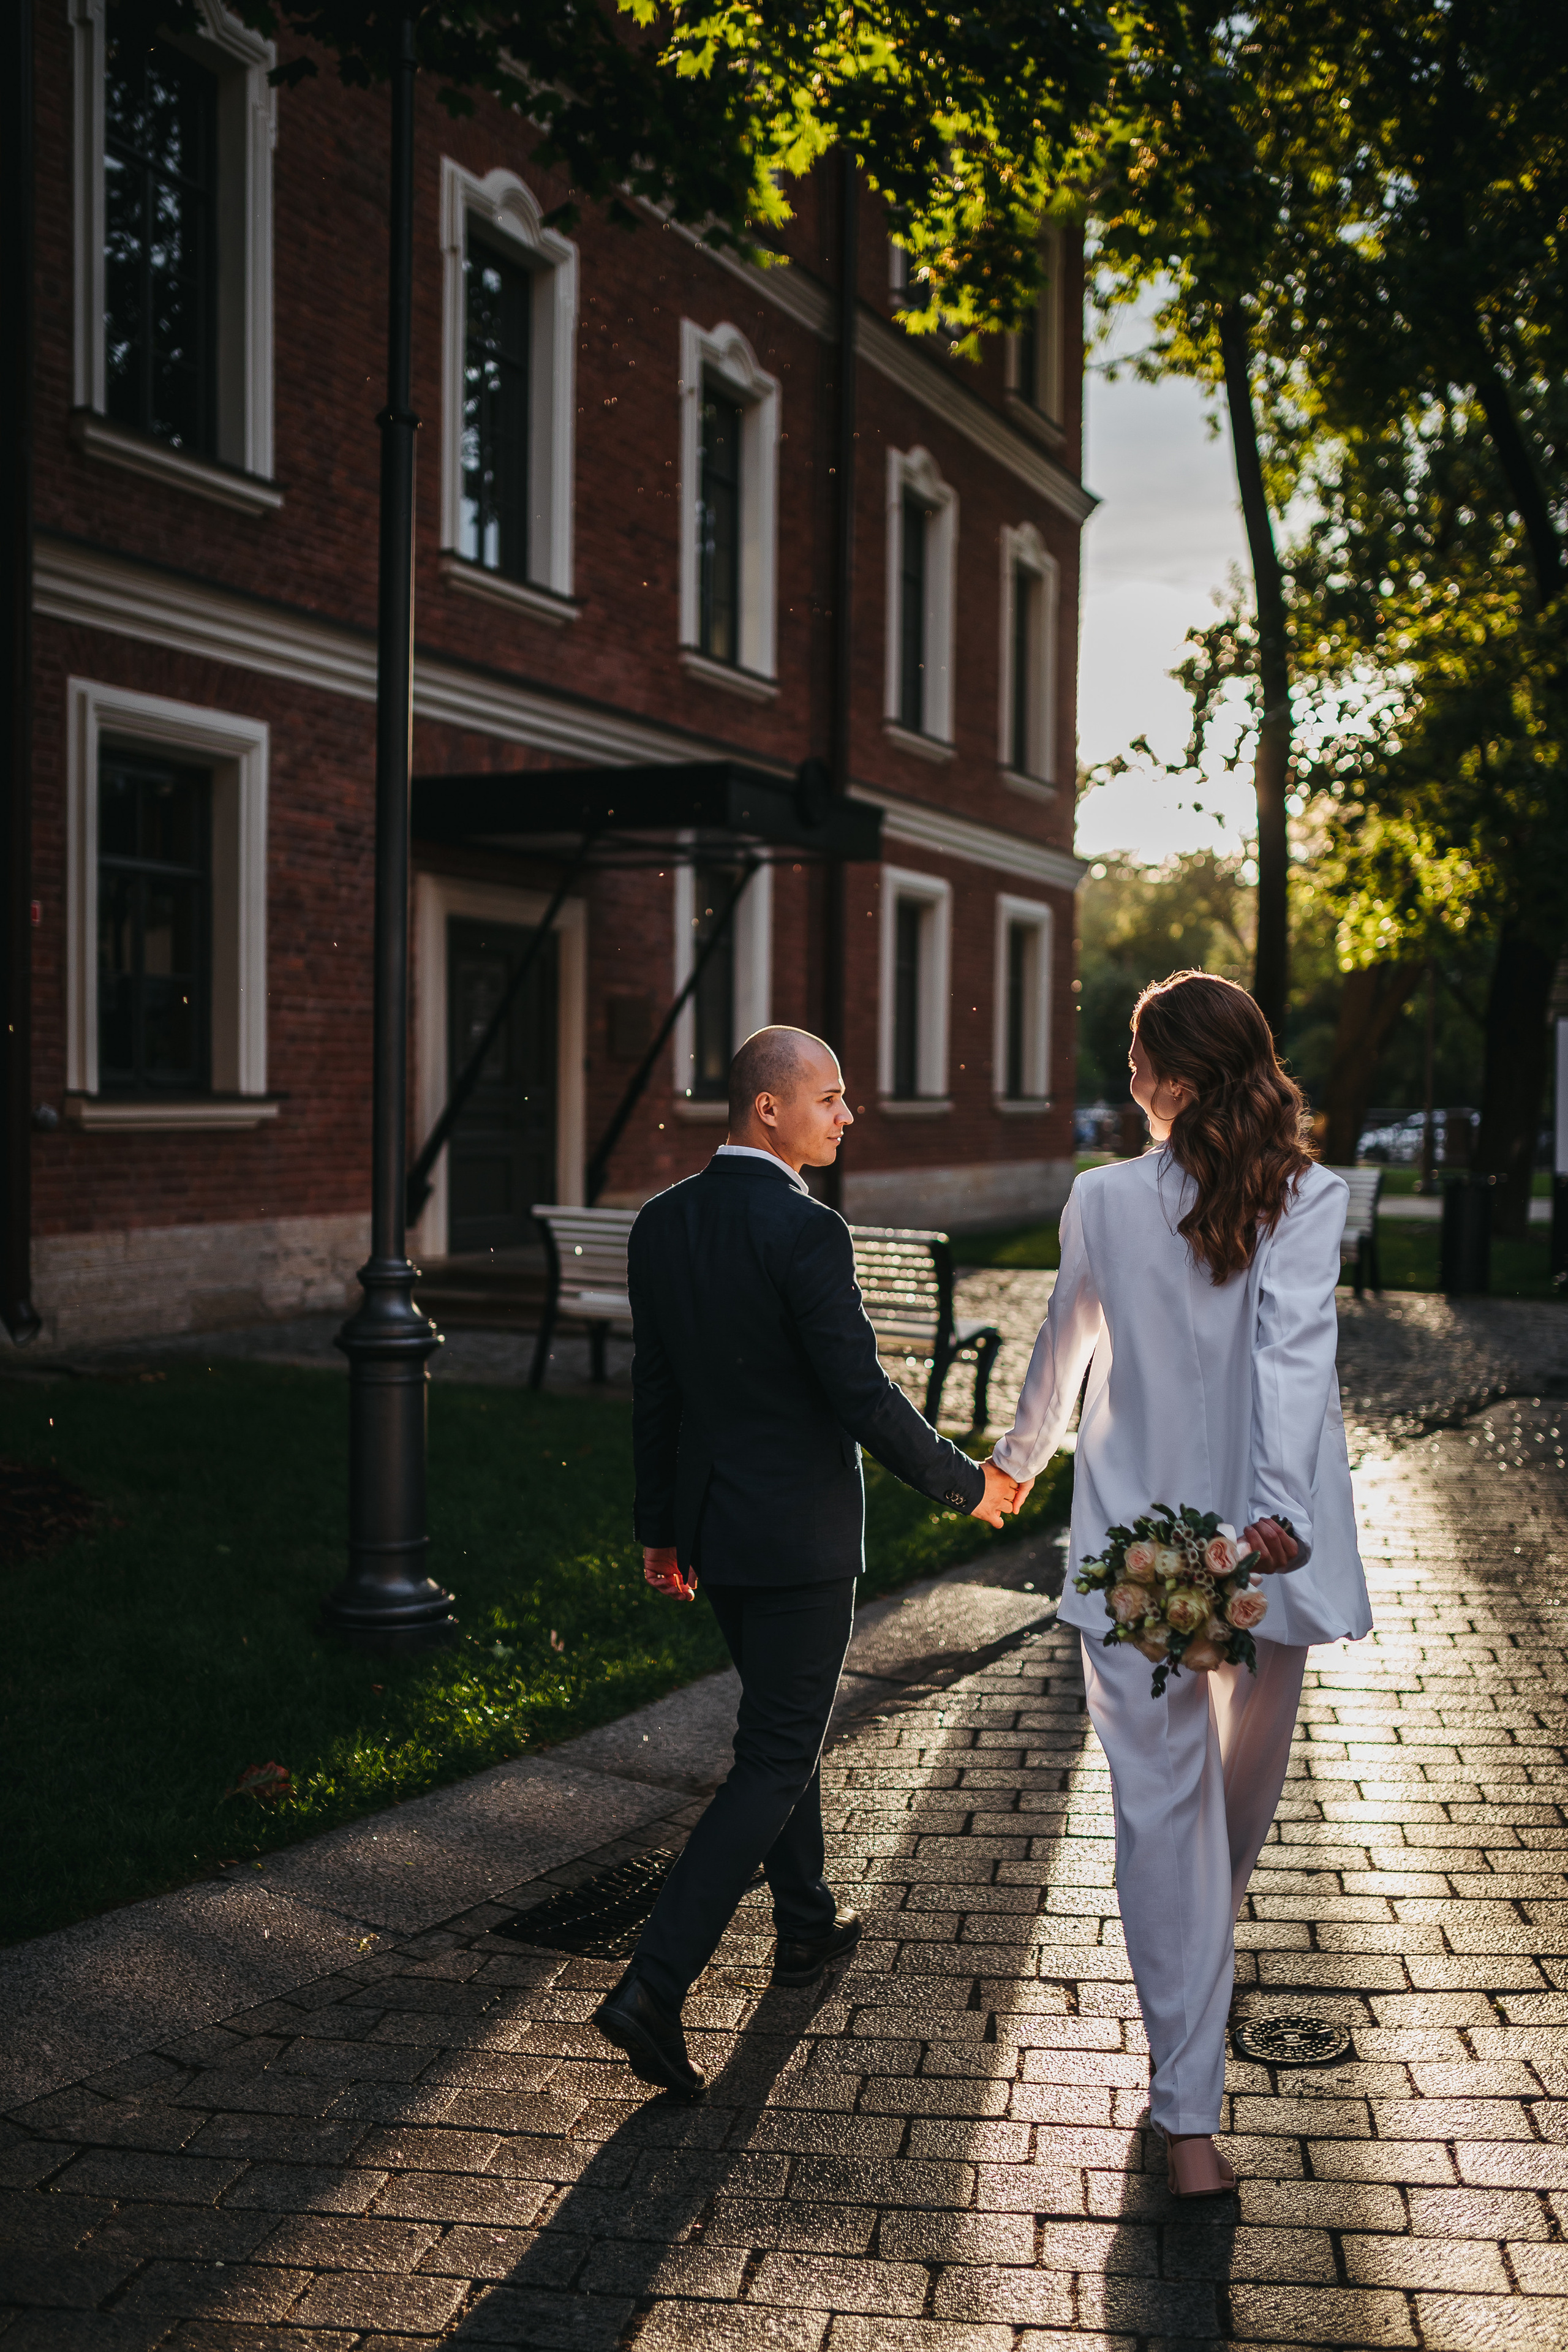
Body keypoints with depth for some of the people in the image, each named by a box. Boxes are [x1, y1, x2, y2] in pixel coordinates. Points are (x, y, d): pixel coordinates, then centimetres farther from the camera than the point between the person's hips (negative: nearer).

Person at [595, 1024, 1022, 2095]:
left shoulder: (663, 1222, 2)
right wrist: (965, 1483, -6)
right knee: (776, 1759, 0)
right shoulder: (806, 1231, -21)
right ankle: (654, 1987, -6)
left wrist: (660, 1526, 16)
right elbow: (863, 1396, -20)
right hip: (799, 1533, -8)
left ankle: (807, 1924, 41)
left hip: (711, 1521, 8)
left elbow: (654, 1390, 8)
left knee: (783, 1718, 25)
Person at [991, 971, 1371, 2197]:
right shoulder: (1310, 1197, -6)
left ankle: (1190, 2109, -1)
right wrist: (1280, 1504, -30)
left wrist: (1025, 1454, 31)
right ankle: (1212, 1941, 50)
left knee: (1164, 1808, 1)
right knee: (1248, 1773, 24)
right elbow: (1294, 1346, -21)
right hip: (1263, 1543, 1)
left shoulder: (1103, 1199, -1)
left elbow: (1067, 1341, 13)